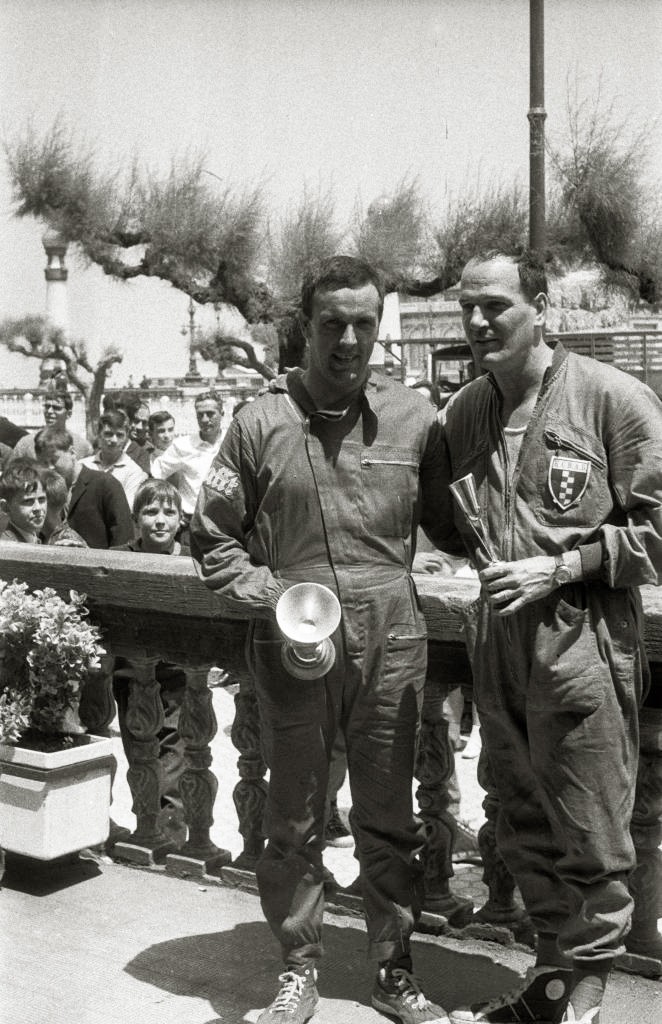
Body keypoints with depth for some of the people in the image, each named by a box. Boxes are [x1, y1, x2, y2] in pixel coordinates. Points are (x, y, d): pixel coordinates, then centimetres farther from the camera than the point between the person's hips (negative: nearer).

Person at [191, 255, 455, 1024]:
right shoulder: (261, 423, -2)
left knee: (390, 821, 13)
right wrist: (268, 599, -10)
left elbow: (446, 520, 9)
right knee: (293, 822, 12)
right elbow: (213, 534, 2)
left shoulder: (413, 419, 1)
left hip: (391, 648, 1)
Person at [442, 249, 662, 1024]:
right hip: (499, 644, 6)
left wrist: (559, 567, -15)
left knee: (590, 839, 5)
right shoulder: (464, 411, 7)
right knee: (523, 830, 18)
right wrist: (479, 553, 3)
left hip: (583, 645, -6)